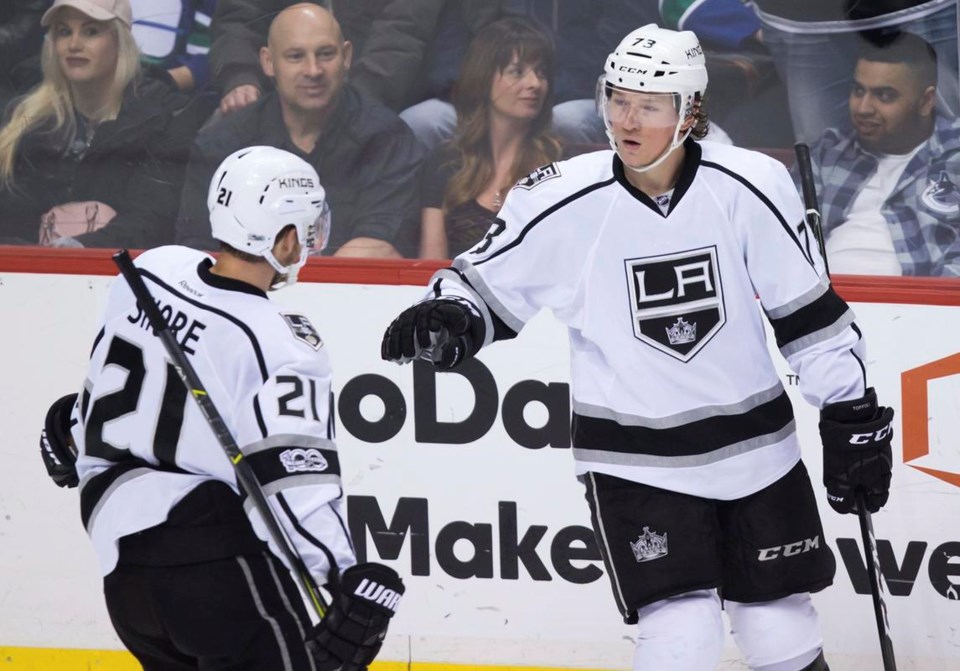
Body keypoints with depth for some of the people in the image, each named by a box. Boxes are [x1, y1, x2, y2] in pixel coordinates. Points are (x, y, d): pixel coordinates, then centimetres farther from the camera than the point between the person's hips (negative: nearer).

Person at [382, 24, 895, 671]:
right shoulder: (565, 202, -12)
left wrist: (853, 418, 0)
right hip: (634, 459, -2)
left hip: (753, 443, 2)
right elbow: (488, 283, 1)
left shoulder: (750, 188, -10)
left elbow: (808, 312, -1)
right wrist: (445, 320, -20)